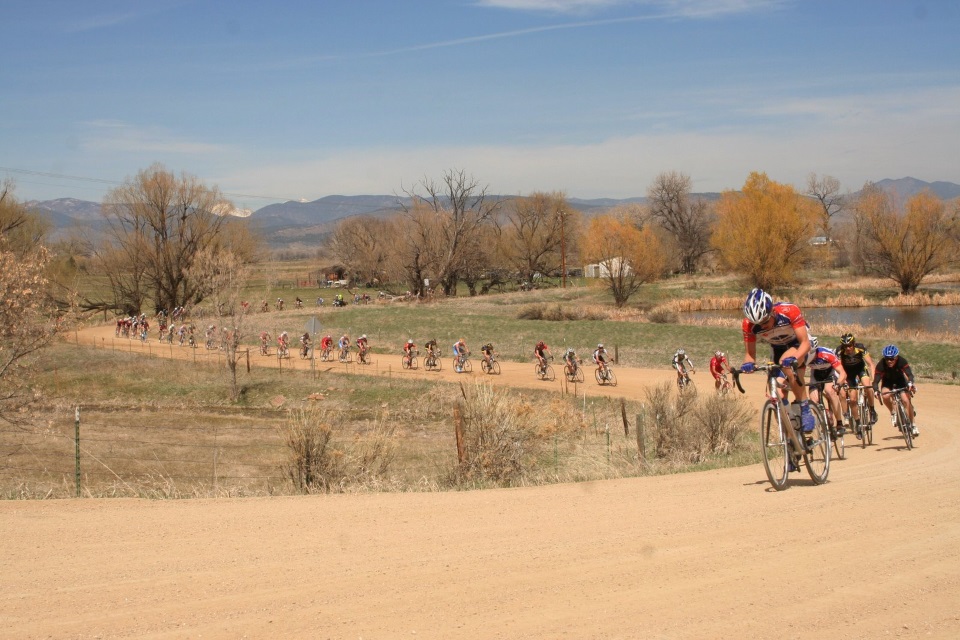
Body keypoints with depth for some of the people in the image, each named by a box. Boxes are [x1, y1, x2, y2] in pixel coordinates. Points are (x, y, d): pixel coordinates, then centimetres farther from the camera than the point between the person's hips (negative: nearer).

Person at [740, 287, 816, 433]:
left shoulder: (789, 311, -36)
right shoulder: (749, 324, -27)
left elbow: (805, 342, -35)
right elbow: (750, 353, -19)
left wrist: (794, 358, -54)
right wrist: (748, 363, -42)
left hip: (797, 343, -4)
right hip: (777, 347, 4)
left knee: (787, 364, -36)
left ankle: (805, 409, -26)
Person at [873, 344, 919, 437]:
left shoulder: (902, 361, -31)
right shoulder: (881, 365, -31)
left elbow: (909, 374, -41)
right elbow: (876, 380, -34)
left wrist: (910, 383, -62)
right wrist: (876, 390, -53)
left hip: (900, 381, 0)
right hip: (887, 382, 0)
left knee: (906, 400, -20)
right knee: (885, 396, -31)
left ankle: (913, 425, -5)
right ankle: (893, 412, -1)